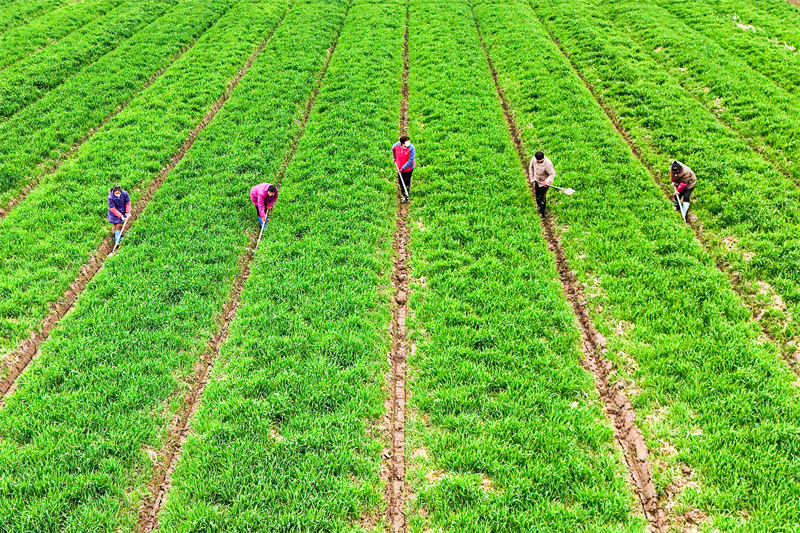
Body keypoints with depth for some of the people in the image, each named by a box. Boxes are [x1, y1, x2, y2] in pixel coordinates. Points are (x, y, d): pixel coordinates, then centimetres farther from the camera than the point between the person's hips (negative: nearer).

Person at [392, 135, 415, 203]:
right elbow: (393, 149, 10)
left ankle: (406, 196, 23)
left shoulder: (411, 148, -27)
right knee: (400, 182, 15)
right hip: (399, 167, 4)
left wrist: (403, 168, -22)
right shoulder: (396, 145, -18)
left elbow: (410, 160, -23)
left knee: (406, 182, 3)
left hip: (408, 168, -3)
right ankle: (403, 194, 38)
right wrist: (394, 157, 19)